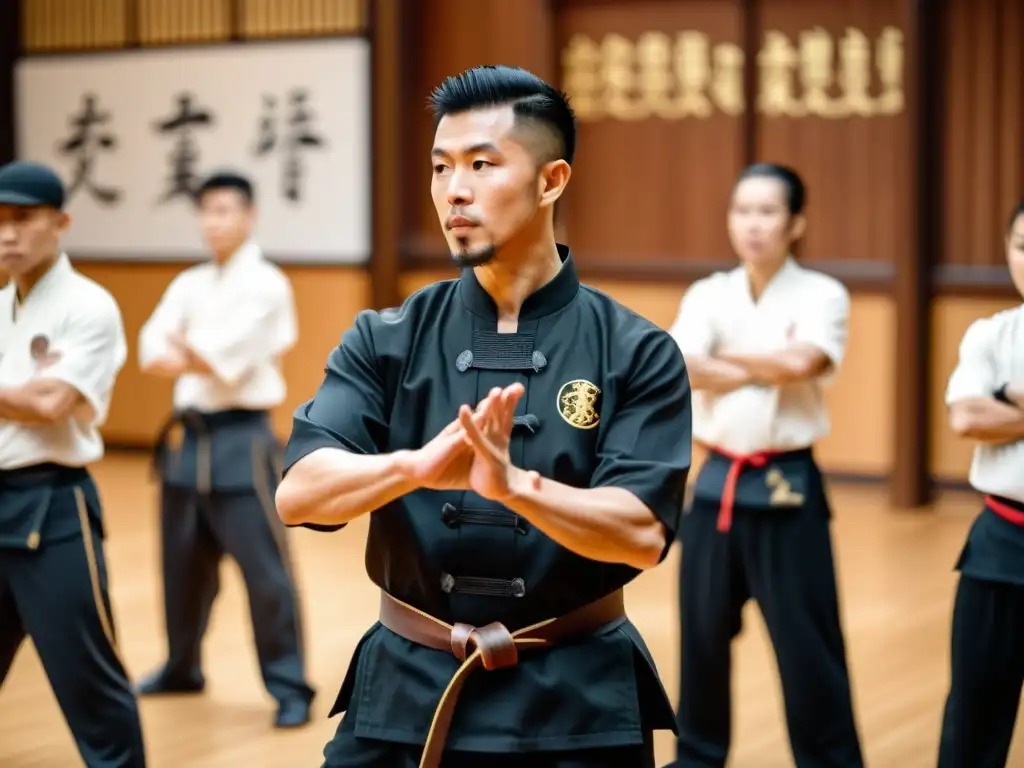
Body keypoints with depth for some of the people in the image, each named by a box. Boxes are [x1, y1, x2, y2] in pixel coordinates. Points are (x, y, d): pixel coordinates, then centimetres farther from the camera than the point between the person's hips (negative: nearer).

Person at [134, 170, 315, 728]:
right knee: (184, 561, 16)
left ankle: (290, 686, 1)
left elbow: (224, 357, -19)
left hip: (241, 440, -6)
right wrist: (200, 361, -21)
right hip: (187, 437, 7)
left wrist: (183, 353, -7)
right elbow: (153, 348, -4)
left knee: (264, 568, -7)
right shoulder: (189, 284, 11)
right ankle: (182, 666, 34)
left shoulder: (266, 285, -8)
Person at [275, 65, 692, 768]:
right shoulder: (387, 341, 1)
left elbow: (642, 533, -14)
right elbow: (298, 494, -12)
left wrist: (513, 483, -31)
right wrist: (418, 466, -31)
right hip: (407, 690, 2)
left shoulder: (635, 353, -4)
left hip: (577, 703, -1)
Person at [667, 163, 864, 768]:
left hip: (787, 489, -4)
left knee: (807, 646, -2)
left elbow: (800, 361, -23)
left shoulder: (823, 295, -4)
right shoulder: (708, 294, 5)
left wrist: (727, 355, -9)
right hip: (717, 484, 4)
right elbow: (678, 368, -13)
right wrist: (768, 368, -16)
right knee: (703, 634, 13)